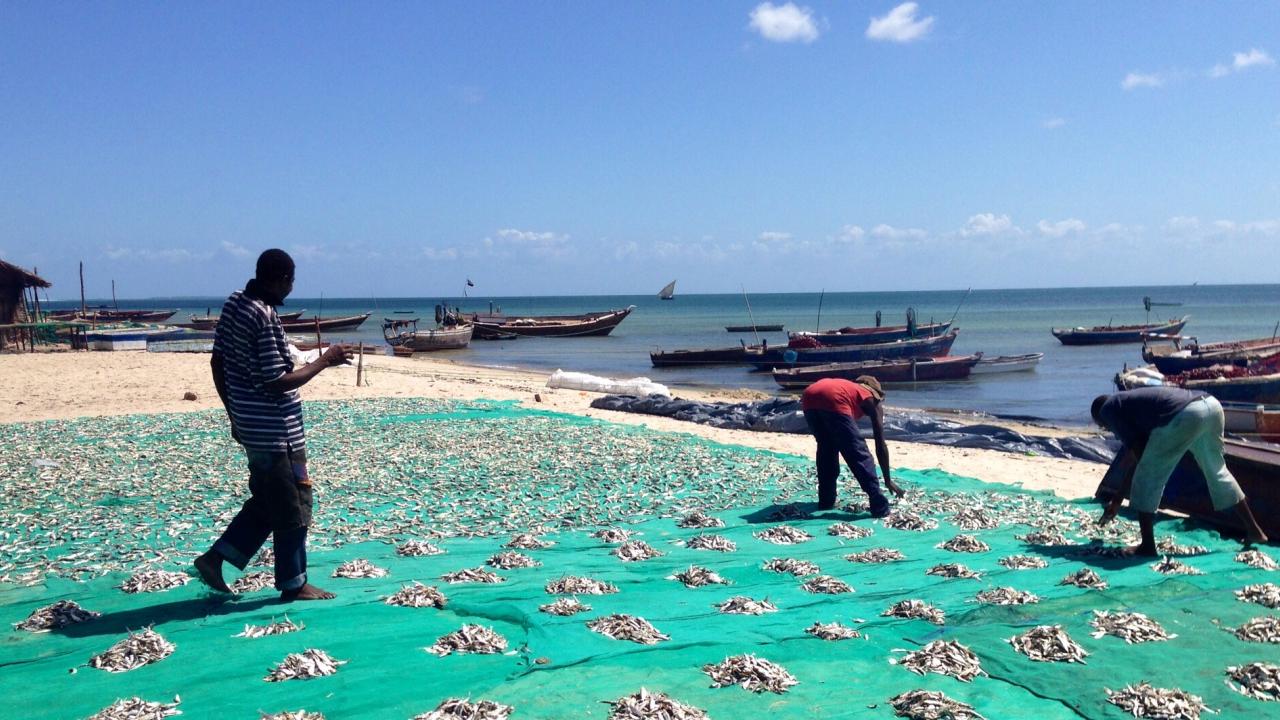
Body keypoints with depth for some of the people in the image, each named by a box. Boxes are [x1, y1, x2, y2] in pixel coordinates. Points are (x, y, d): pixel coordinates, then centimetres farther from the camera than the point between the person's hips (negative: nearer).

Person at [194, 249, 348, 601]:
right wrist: (324, 361, -13)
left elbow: (218, 363, 12)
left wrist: (234, 415, 19)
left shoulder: (234, 303, 5)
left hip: (251, 425, 9)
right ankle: (294, 585, 16)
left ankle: (215, 558, 20)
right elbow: (277, 383, -23)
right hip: (277, 430, -9)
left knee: (266, 501, 22)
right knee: (292, 507, 5)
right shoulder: (265, 318, -22)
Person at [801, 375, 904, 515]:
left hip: (809, 398, 6)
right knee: (859, 454, 5)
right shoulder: (871, 400, 28)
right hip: (833, 401, -6)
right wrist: (888, 480, 32)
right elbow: (880, 445, 25)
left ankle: (826, 501, 29)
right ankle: (880, 507, 3)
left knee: (826, 448, 26)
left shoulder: (847, 388, 43)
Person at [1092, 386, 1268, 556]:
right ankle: (1254, 530, 40)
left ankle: (1147, 545, 10)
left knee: (1146, 478, 6)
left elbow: (1136, 448, 4)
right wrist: (1117, 500, 50)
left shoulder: (1108, 409, 16)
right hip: (1211, 404, 9)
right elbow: (1138, 459, 43)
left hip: (1184, 416, -9)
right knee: (1217, 472, 29)